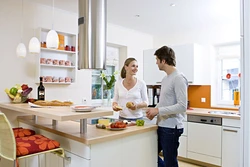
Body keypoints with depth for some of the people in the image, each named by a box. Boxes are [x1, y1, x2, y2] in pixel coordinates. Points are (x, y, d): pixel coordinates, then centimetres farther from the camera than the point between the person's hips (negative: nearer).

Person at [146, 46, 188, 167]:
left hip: (171, 128, -9)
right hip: (161, 126, 9)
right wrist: (154, 111, 3)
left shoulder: (178, 78, -16)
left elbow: (182, 106, -22)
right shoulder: (165, 78, 12)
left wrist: (158, 111, -19)